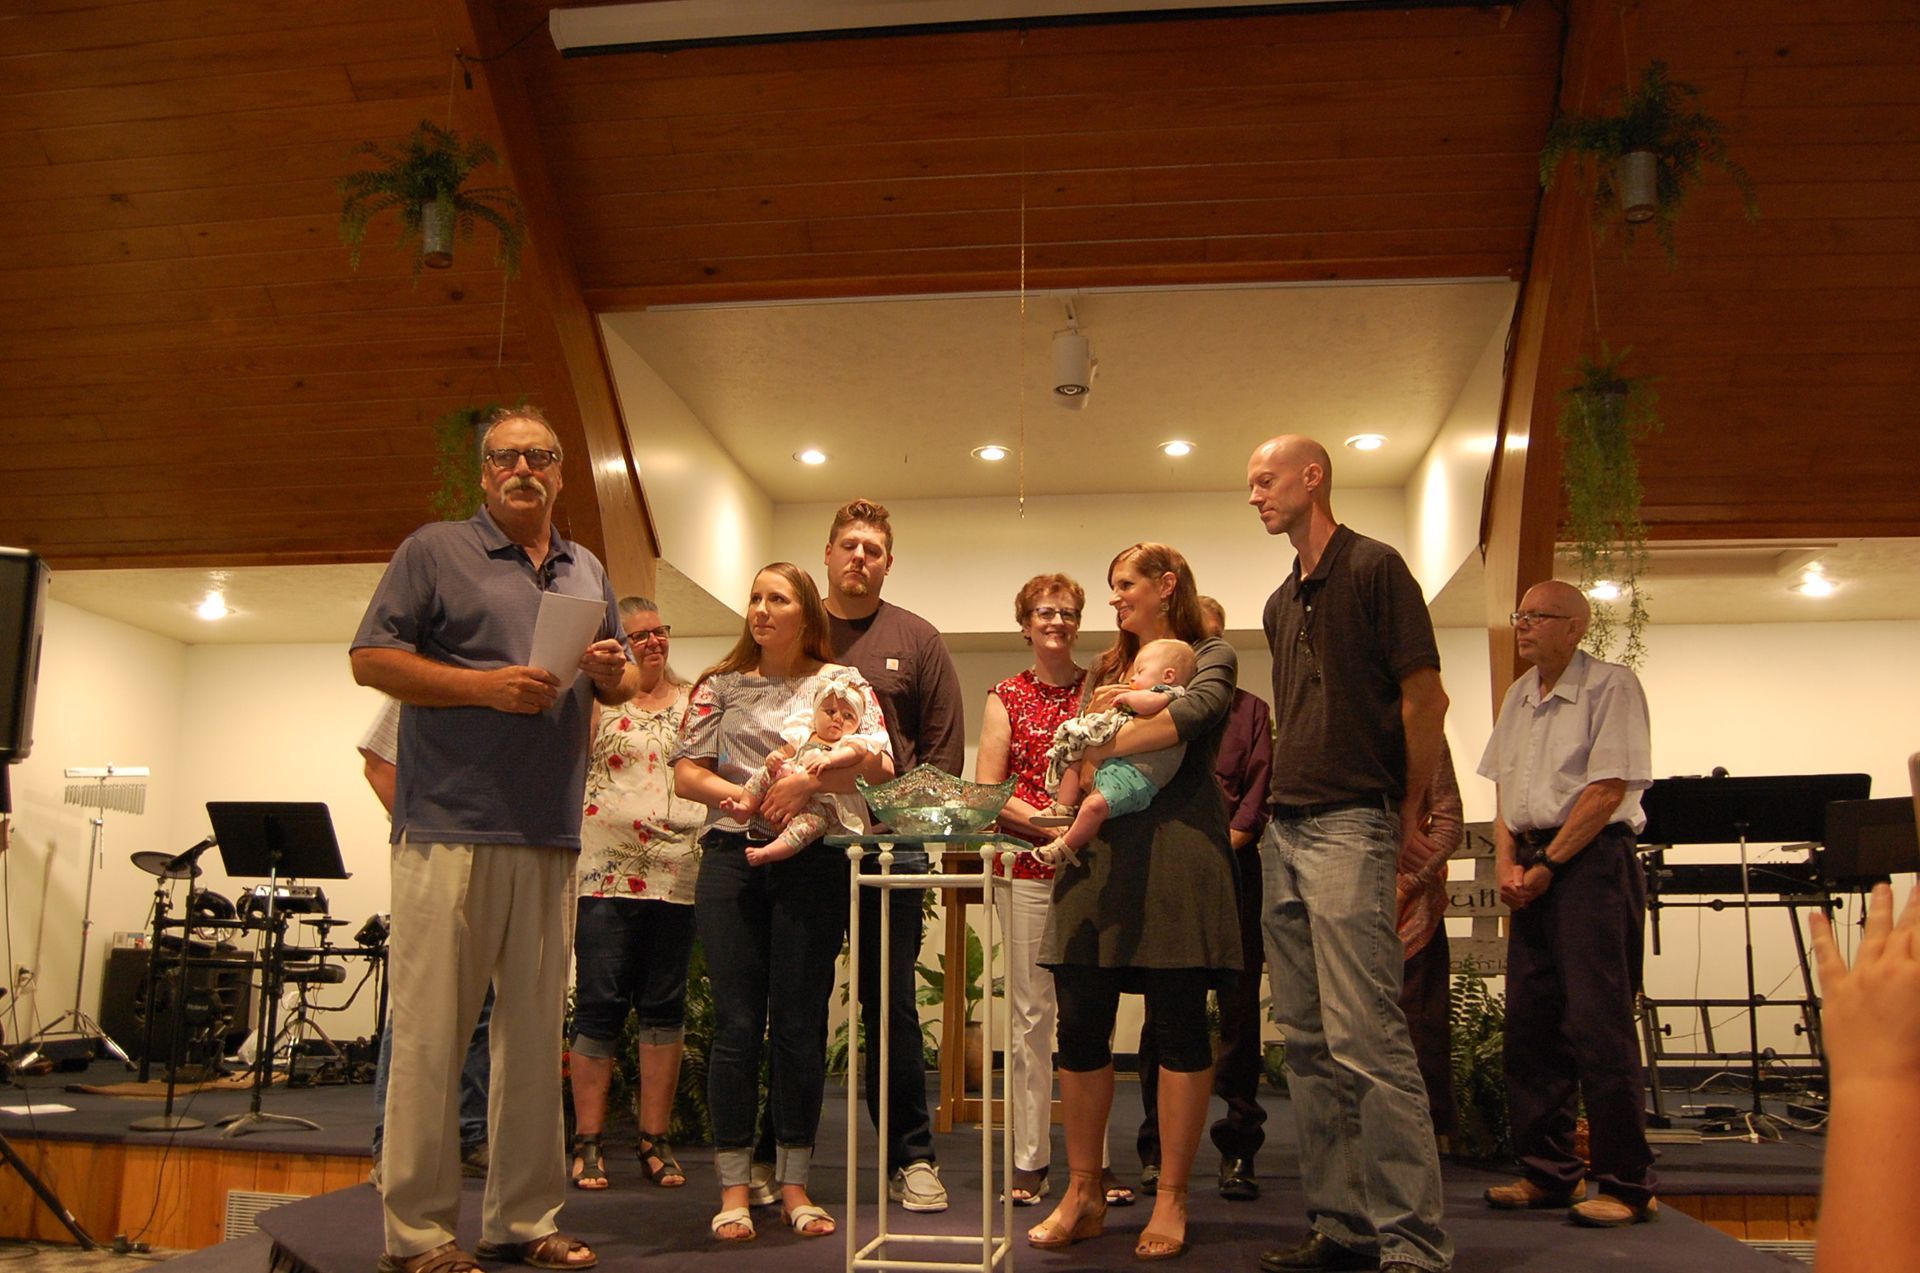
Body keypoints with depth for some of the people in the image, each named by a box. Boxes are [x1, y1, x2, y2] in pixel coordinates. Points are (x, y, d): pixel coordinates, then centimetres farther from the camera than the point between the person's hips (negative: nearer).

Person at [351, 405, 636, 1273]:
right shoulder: (434, 551, 4)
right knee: (430, 1033, -4)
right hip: (449, 832, -5)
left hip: (551, 836, 5)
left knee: (537, 1032, 8)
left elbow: (621, 685, 25)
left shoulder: (588, 574, 20)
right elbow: (371, 659, -4)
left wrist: (614, 671, 1)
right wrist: (488, 686, -15)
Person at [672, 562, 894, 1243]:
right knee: (736, 1023, 0)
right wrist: (746, 796, -12)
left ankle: (794, 1185, 15)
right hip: (732, 858, 1)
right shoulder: (720, 685, 11)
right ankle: (734, 1188, 9)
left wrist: (803, 780, -20)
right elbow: (686, 775, 6)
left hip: (812, 863, -1)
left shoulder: (843, 684, 7)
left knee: (800, 1025, 3)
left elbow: (879, 765, -6)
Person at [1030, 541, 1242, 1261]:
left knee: (1179, 1025, -1)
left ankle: (1171, 1201, 8)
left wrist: (1105, 745, -11)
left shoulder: (1209, 658, 7)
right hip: (1099, 850, 5)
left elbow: (1191, 713, -15)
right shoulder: (1104, 671, 23)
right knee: (1079, 1025, 1)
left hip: (1175, 852, -5)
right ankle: (1083, 1194, 13)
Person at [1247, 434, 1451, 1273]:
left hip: (1350, 826, -9)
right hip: (1284, 829, 9)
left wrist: (1408, 814, -2)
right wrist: (1271, 811, 15)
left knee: (1366, 1039, -11)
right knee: (1308, 1044, 9)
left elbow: (1426, 698, -7)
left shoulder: (1373, 568, -5)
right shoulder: (1281, 604, 19)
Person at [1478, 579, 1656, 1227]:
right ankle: (1549, 1172, 17)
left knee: (1596, 1022, -8)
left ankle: (1625, 1184, 1)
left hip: (1592, 860, -7)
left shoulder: (1612, 686, -6)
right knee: (1530, 1021, 7)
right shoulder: (1518, 697, 16)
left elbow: (1607, 791, -13)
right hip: (1533, 866, 7)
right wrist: (1506, 861, 2)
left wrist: (1548, 864, -12)